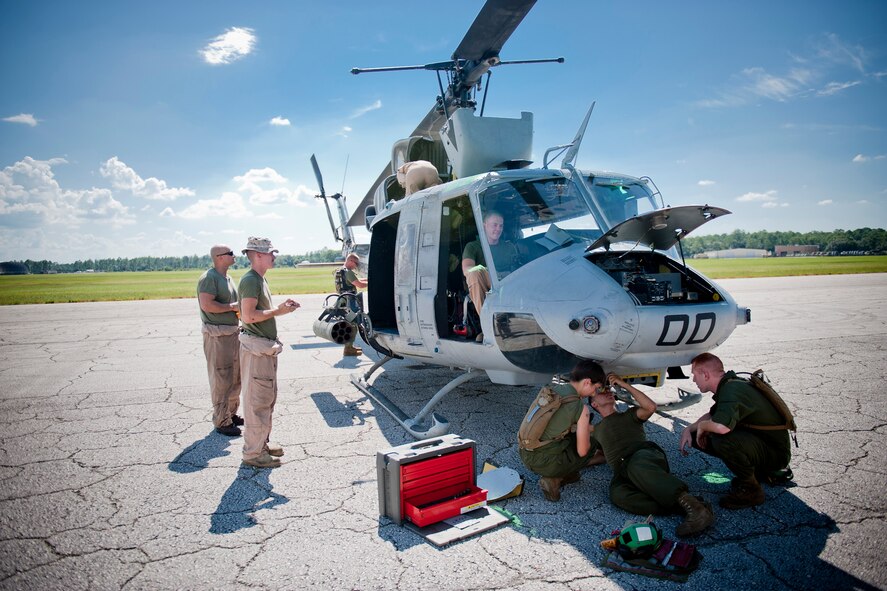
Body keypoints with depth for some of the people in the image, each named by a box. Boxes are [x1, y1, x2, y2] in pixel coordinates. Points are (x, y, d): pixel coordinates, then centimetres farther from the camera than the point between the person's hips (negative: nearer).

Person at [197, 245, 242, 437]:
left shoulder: (227, 278, 15)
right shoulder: (209, 278, -14)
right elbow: (207, 305, -25)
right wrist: (232, 306, -16)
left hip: (232, 332, 10)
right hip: (217, 336, -9)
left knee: (236, 377, 16)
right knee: (221, 379, -3)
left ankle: (231, 413, 29)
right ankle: (222, 421, 7)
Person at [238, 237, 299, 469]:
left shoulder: (260, 279, 16)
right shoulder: (250, 280, -15)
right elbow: (248, 316, -23)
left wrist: (281, 307, 7)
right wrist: (278, 311, -16)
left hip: (266, 346, 10)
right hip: (256, 347, -10)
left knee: (268, 397, 18)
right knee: (257, 400, -3)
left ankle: (263, 442, 30)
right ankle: (252, 452, 7)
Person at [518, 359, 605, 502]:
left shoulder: (550, 388, 5)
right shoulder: (581, 408, -15)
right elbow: (582, 451, -8)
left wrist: (586, 427, 25)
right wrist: (588, 431, 12)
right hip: (544, 463, -7)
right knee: (592, 444, 16)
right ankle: (555, 479, 4)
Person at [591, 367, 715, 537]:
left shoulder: (629, 415, 25)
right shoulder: (596, 429, 33)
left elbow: (650, 407, 5)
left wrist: (625, 385, 6)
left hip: (647, 454, -1)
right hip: (622, 471, 1)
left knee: (637, 466, -42)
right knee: (617, 494, -37)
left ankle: (691, 503, -49)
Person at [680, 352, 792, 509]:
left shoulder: (732, 391, -27)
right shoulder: (728, 385, 4)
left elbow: (722, 426, -46)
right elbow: (712, 414, 21)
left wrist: (702, 425, -22)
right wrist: (690, 429, 4)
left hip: (775, 453, -10)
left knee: (722, 439, -36)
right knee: (698, 436, 5)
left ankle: (751, 490, -10)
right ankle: (755, 472, 14)